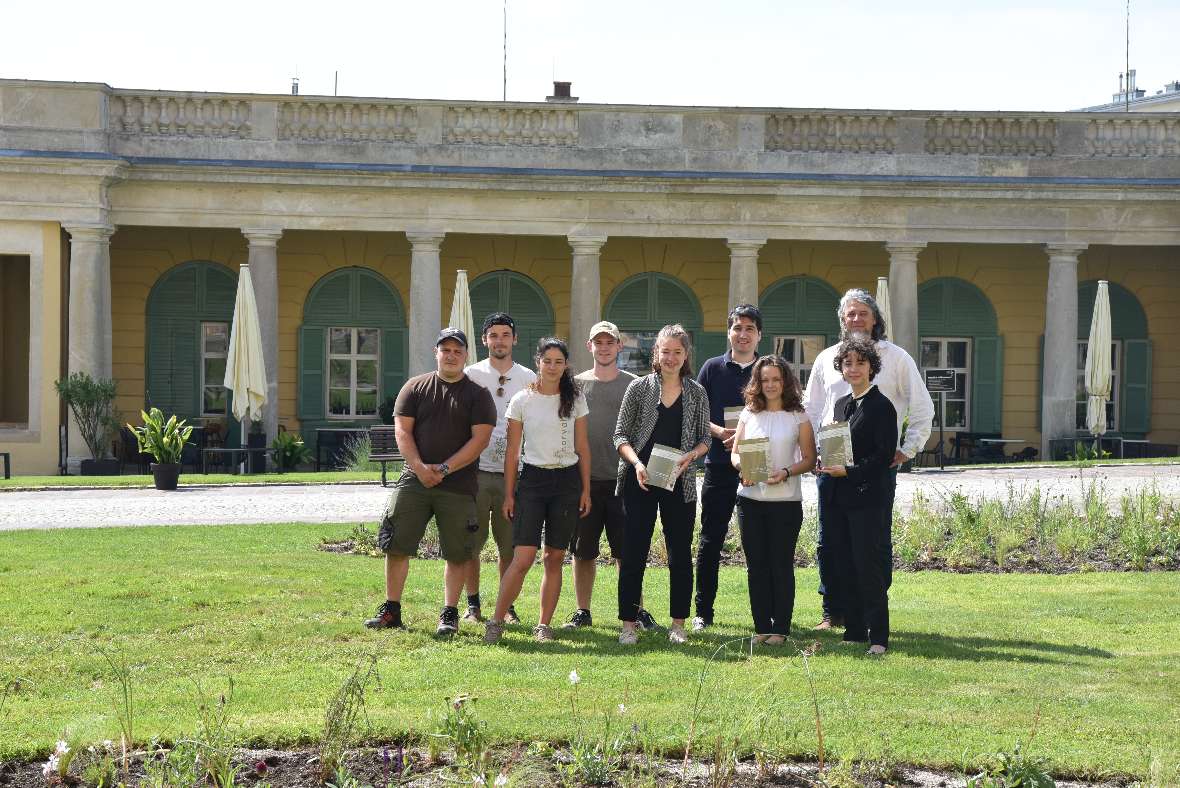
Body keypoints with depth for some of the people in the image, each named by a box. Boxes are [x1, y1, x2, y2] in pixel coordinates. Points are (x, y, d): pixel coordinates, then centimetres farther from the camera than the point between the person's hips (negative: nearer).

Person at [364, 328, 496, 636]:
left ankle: (449, 615, 9)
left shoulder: (478, 394, 4)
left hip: (458, 485, -1)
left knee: (457, 553, 1)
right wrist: (419, 467, -12)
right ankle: (391, 610, 8)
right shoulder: (415, 388, 9)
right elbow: (402, 430, 3)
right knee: (396, 545, -1)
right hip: (414, 480, 1)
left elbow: (480, 438, -5)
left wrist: (444, 469, -13)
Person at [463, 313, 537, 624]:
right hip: (477, 469, -1)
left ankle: (507, 606, 13)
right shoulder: (471, 375, 3)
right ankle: (473, 604, 12)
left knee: (510, 545, 4)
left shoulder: (529, 379, 8)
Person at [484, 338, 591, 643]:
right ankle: (496, 622, -2)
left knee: (555, 557, 5)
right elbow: (512, 451, 3)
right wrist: (508, 494, 0)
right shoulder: (522, 400, 1)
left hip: (567, 481, 2)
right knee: (523, 558, -11)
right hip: (533, 479, -2)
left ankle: (544, 625, 13)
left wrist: (586, 490, 5)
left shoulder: (575, 400, 6)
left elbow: (582, 447, 9)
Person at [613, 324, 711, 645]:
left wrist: (691, 455, -10)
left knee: (680, 555, 5)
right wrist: (636, 463, -15)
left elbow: (705, 438, 11)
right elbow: (621, 434, 1)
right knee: (633, 552, -2)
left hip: (680, 482, 2)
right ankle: (628, 624, 4)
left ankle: (678, 624, 14)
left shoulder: (697, 393, 7)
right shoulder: (639, 387, 2)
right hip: (640, 480, -1)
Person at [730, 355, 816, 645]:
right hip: (750, 498, 3)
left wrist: (786, 472, -16)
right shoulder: (749, 414, 9)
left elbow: (810, 459, 1)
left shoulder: (798, 417, 0)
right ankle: (761, 626, 13)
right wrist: (742, 468, -10)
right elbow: (735, 451, 12)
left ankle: (780, 628, 7)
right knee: (756, 564, 6)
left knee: (781, 564, 1)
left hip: (785, 500, -3)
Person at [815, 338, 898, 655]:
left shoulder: (881, 406, -7)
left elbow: (885, 456, -12)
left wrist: (848, 471, -17)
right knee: (844, 569, 8)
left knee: (870, 569, -6)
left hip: (868, 498, -7)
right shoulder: (841, 404, 15)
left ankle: (878, 637, 0)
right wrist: (825, 463, 3)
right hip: (838, 498, 7)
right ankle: (854, 631, 16)